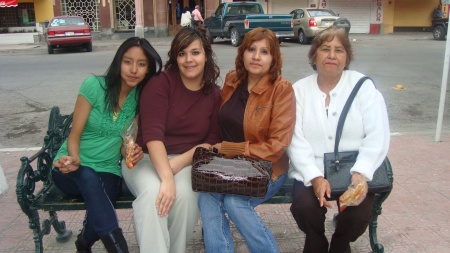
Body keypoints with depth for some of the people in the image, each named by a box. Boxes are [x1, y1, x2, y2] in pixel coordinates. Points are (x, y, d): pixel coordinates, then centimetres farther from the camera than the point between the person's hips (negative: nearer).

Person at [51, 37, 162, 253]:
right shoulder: (94, 85, -8)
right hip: (71, 170, -2)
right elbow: (74, 135, -6)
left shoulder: (142, 98, 1)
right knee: (88, 177, -37)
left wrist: (130, 153, -19)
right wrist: (74, 159, -27)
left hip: (108, 172, 2)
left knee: (100, 205, -29)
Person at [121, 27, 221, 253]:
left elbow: (212, 141, 3)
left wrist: (179, 162, -14)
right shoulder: (160, 83, -8)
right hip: (146, 159, -2)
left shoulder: (215, 95, 3)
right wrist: (166, 178, -30)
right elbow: (152, 135, -18)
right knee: (153, 192, -34)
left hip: (187, 162, 2)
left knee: (184, 194, -29)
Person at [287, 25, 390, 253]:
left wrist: (360, 173, -21)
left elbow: (378, 136, -6)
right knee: (305, 205, -26)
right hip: (311, 173, 0)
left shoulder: (363, 87, 1)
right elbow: (295, 140, -6)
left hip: (354, 172, 0)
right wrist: (315, 177, -19)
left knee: (360, 213, -23)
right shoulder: (299, 90, 3)